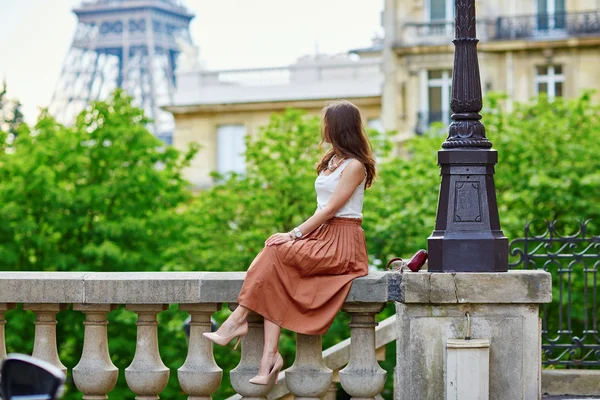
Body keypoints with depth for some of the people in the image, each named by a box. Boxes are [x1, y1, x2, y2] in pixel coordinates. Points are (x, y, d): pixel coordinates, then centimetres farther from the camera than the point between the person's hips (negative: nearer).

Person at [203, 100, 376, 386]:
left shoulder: (354, 166, -8)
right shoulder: (331, 161, 21)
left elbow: (331, 209, -14)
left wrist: (297, 233, -17)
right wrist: (300, 233, 1)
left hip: (341, 243, -7)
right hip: (321, 236, 7)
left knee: (276, 251, -25)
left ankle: (238, 321, -21)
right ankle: (270, 355, -29)